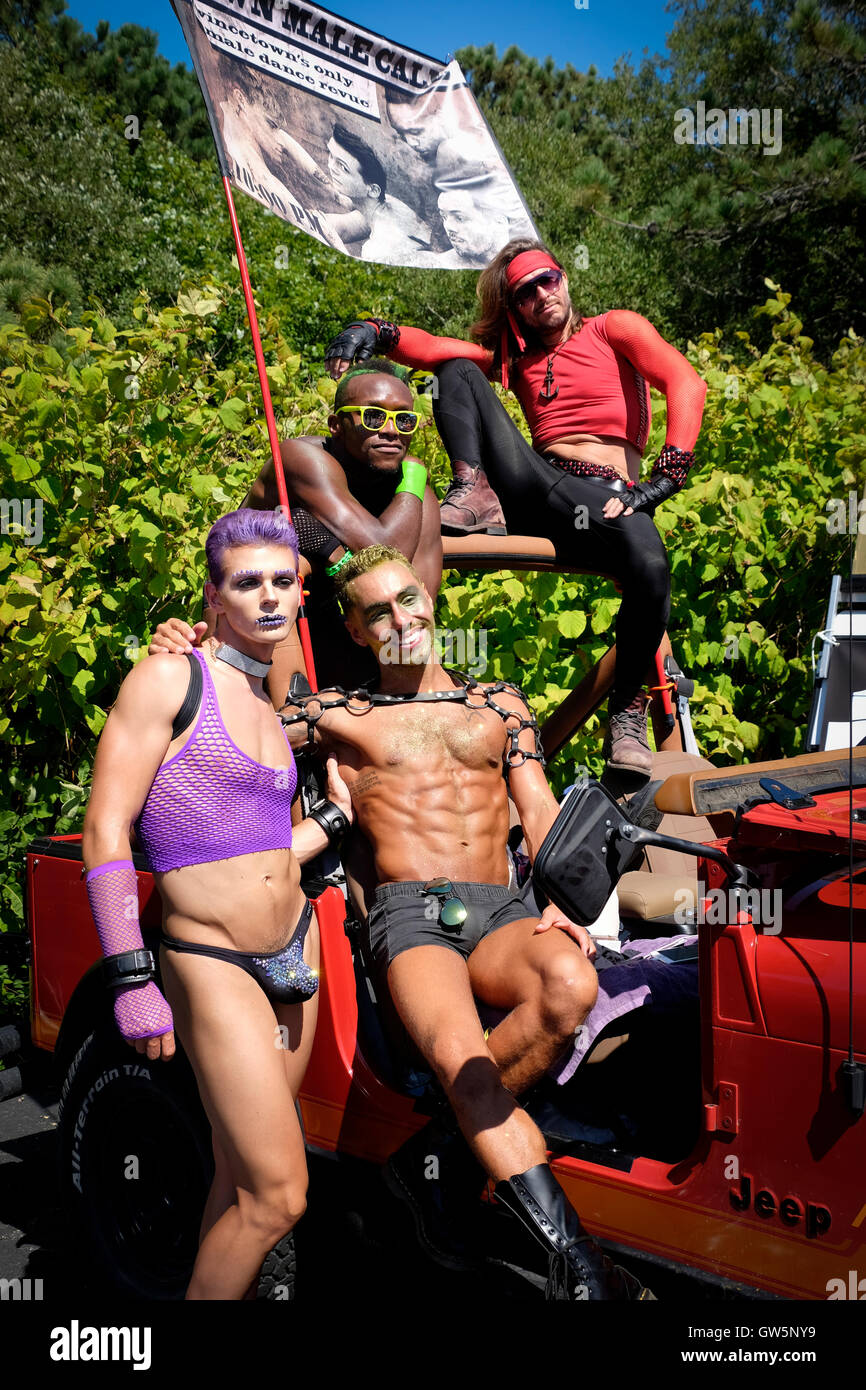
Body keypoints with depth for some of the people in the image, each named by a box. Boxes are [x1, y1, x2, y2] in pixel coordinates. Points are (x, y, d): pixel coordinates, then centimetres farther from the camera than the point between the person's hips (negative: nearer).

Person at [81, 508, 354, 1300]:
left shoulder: (269, 709, 12)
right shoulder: (171, 678, -10)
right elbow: (105, 832, -14)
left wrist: (336, 817, 10)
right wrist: (131, 980, -18)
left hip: (294, 948, 7)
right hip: (211, 965, -7)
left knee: (241, 1181, 14)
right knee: (278, 1196, -8)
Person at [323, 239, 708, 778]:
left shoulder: (614, 328, 14)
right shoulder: (515, 357, 26)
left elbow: (686, 383, -2)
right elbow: (435, 349, 11)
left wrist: (665, 478, -15)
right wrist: (374, 332, -10)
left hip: (605, 496, -4)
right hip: (535, 490, 4)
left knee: (650, 570, -38)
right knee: (458, 370, -1)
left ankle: (628, 708, -16)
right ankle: (475, 496, -22)